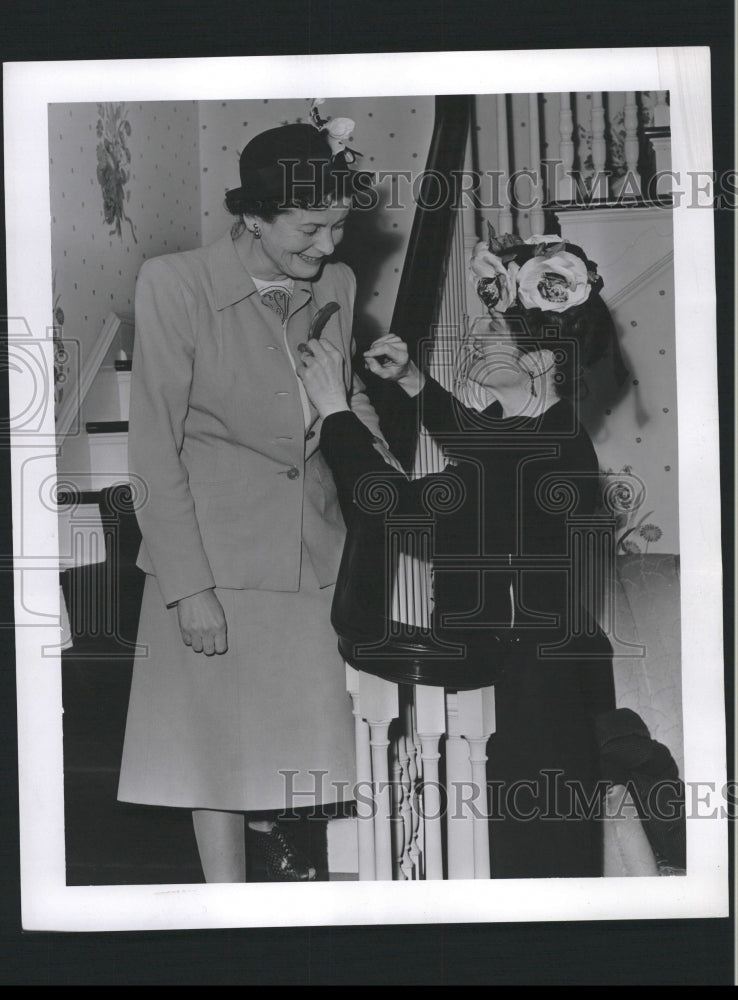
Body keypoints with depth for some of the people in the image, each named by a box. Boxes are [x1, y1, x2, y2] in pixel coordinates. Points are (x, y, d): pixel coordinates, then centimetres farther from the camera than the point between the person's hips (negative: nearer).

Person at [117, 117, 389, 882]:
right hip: (214, 541, -5)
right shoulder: (175, 285, -15)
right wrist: (190, 586, -17)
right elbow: (154, 448, -14)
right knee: (220, 727, 3)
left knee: (298, 704, 17)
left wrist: (362, 415, -5)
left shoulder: (336, 285, 0)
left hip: (311, 534, 5)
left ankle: (265, 822, 48)